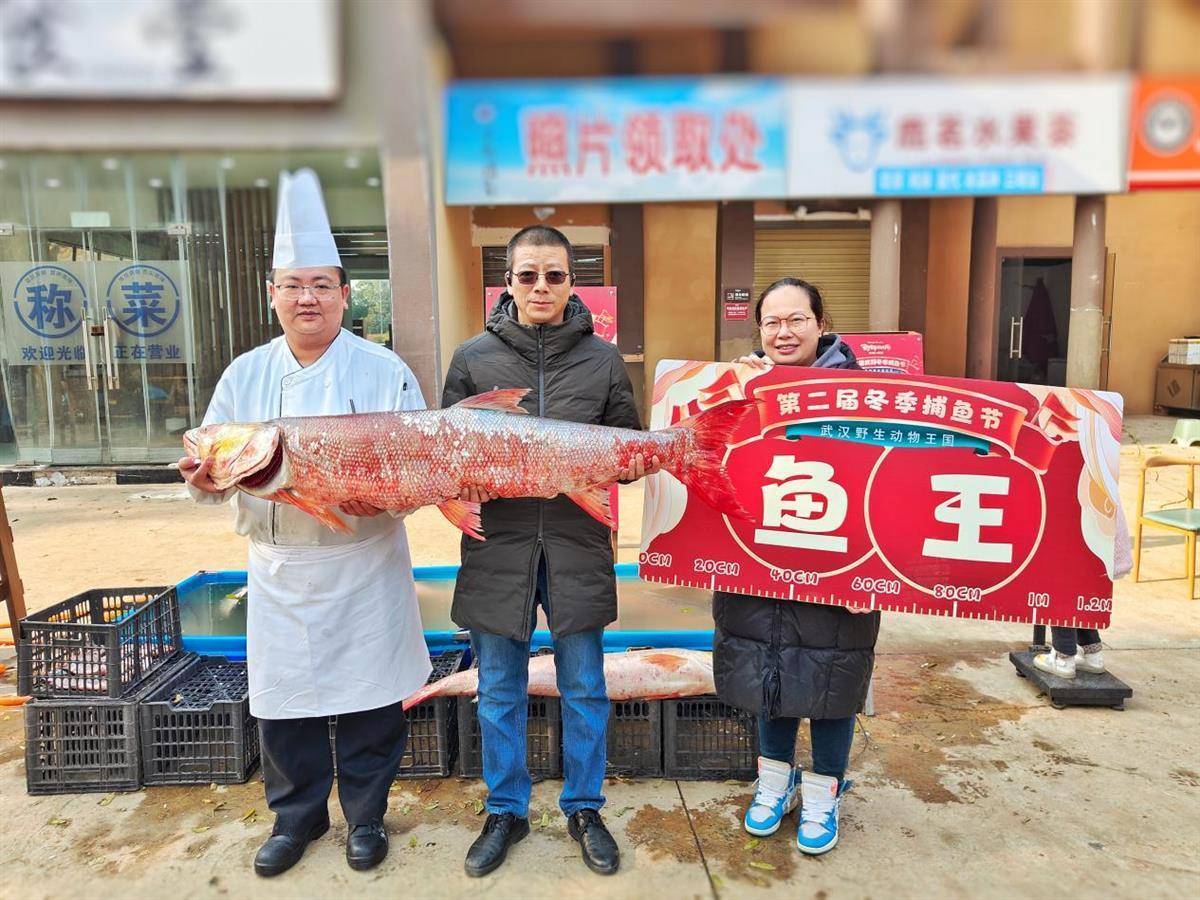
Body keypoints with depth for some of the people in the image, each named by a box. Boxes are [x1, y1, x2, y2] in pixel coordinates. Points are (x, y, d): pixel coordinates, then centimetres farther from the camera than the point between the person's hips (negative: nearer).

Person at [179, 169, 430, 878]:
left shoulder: (385, 372, -4)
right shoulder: (245, 376, 5)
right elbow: (214, 468, 6)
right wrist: (206, 479, -17)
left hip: (364, 564, -2)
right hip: (278, 566, 3)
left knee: (371, 696, 7)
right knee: (283, 697, 12)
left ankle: (366, 813, 31)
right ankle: (297, 815, 36)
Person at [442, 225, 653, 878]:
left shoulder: (603, 359, 5)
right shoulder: (473, 358, 3)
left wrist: (632, 464, -11)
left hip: (578, 547, 0)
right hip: (497, 547, 0)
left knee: (583, 689, 12)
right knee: (498, 693, 13)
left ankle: (583, 808, 33)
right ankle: (505, 812, 33)